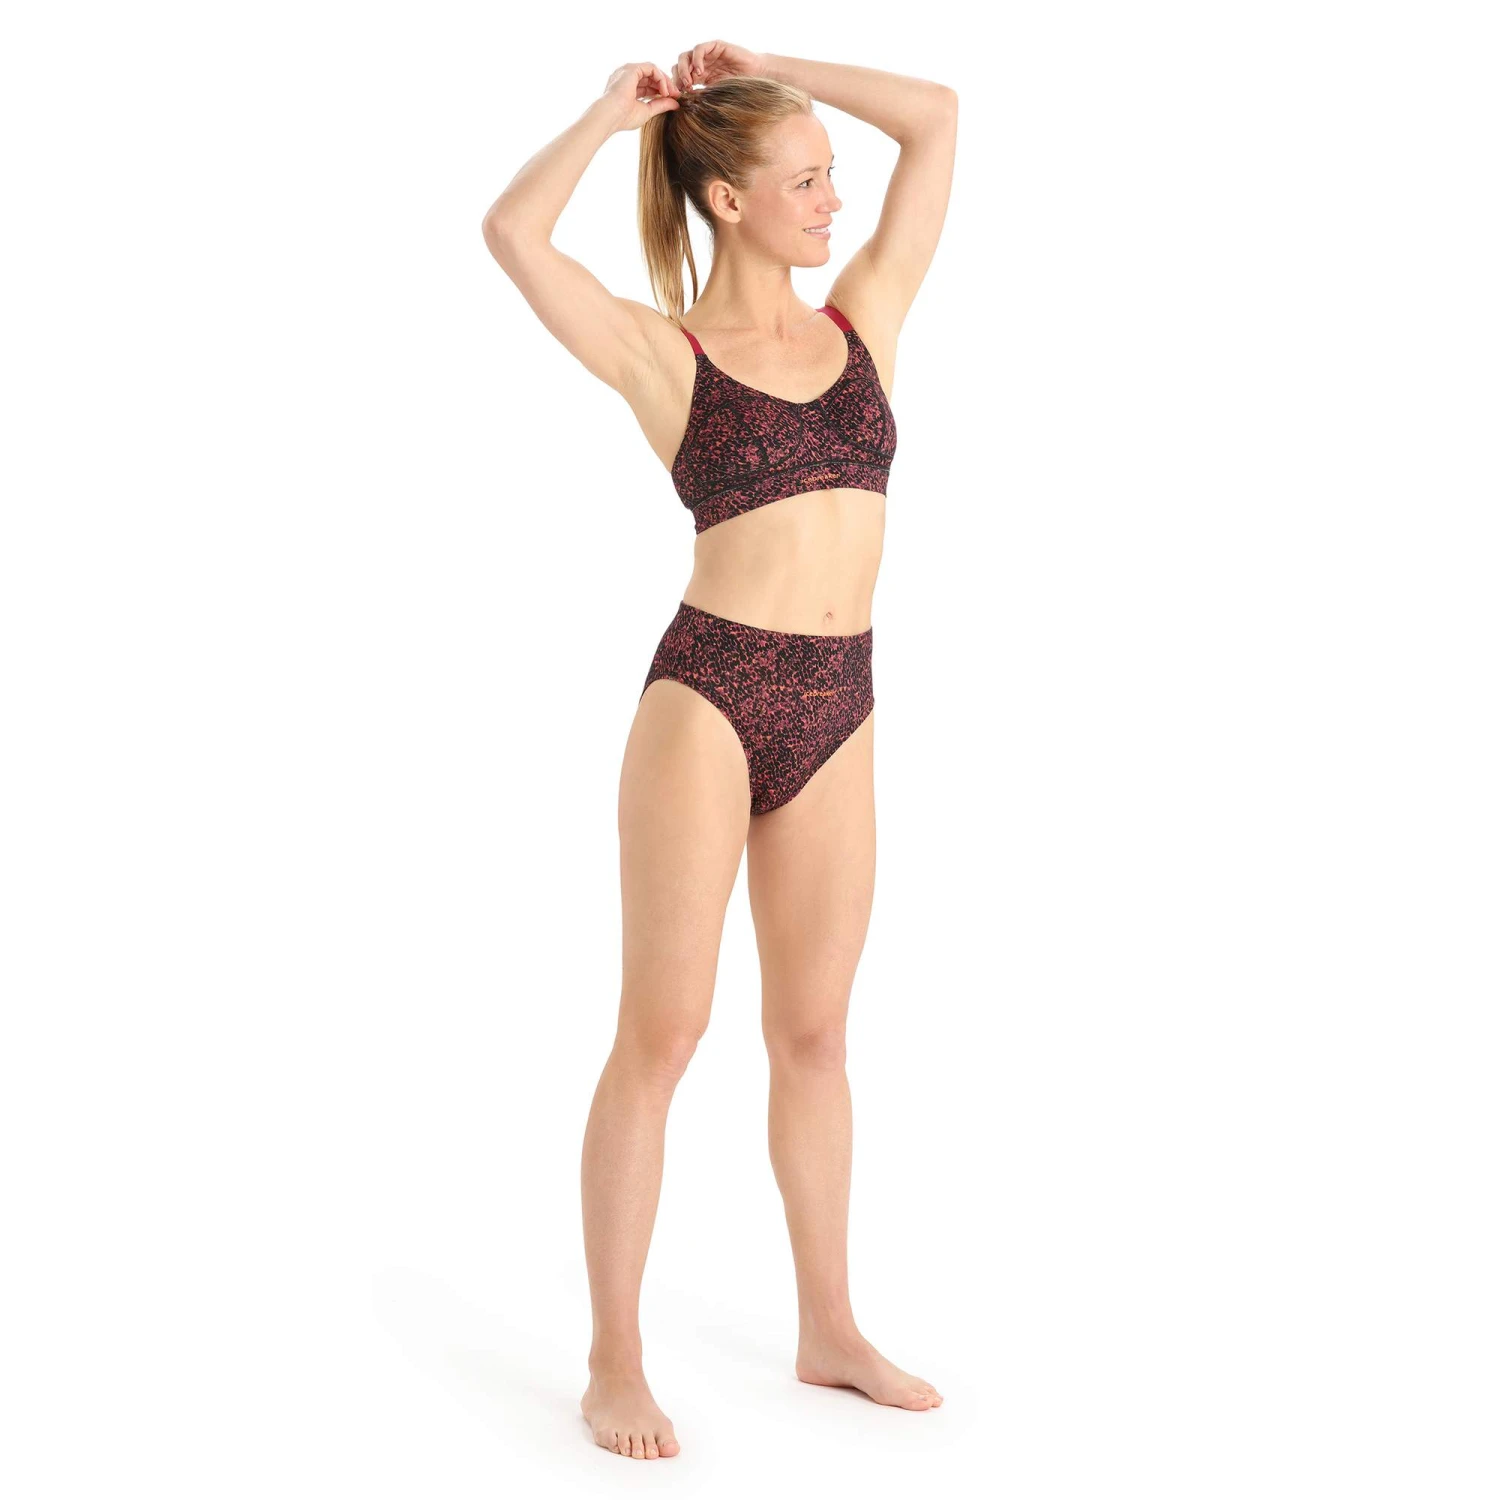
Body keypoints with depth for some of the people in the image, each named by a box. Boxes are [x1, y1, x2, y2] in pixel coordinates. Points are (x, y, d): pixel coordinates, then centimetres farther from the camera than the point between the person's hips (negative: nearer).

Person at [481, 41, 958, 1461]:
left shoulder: (862, 318, 10)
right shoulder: (661, 354, -2)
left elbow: (937, 116, 13)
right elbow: (512, 232, -17)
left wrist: (768, 68, 15)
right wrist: (615, 107, -2)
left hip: (836, 712, 5)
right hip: (708, 694, -5)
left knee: (812, 1031, 14)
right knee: (661, 1032, 0)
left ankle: (830, 1329, 26)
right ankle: (615, 1360, 10)